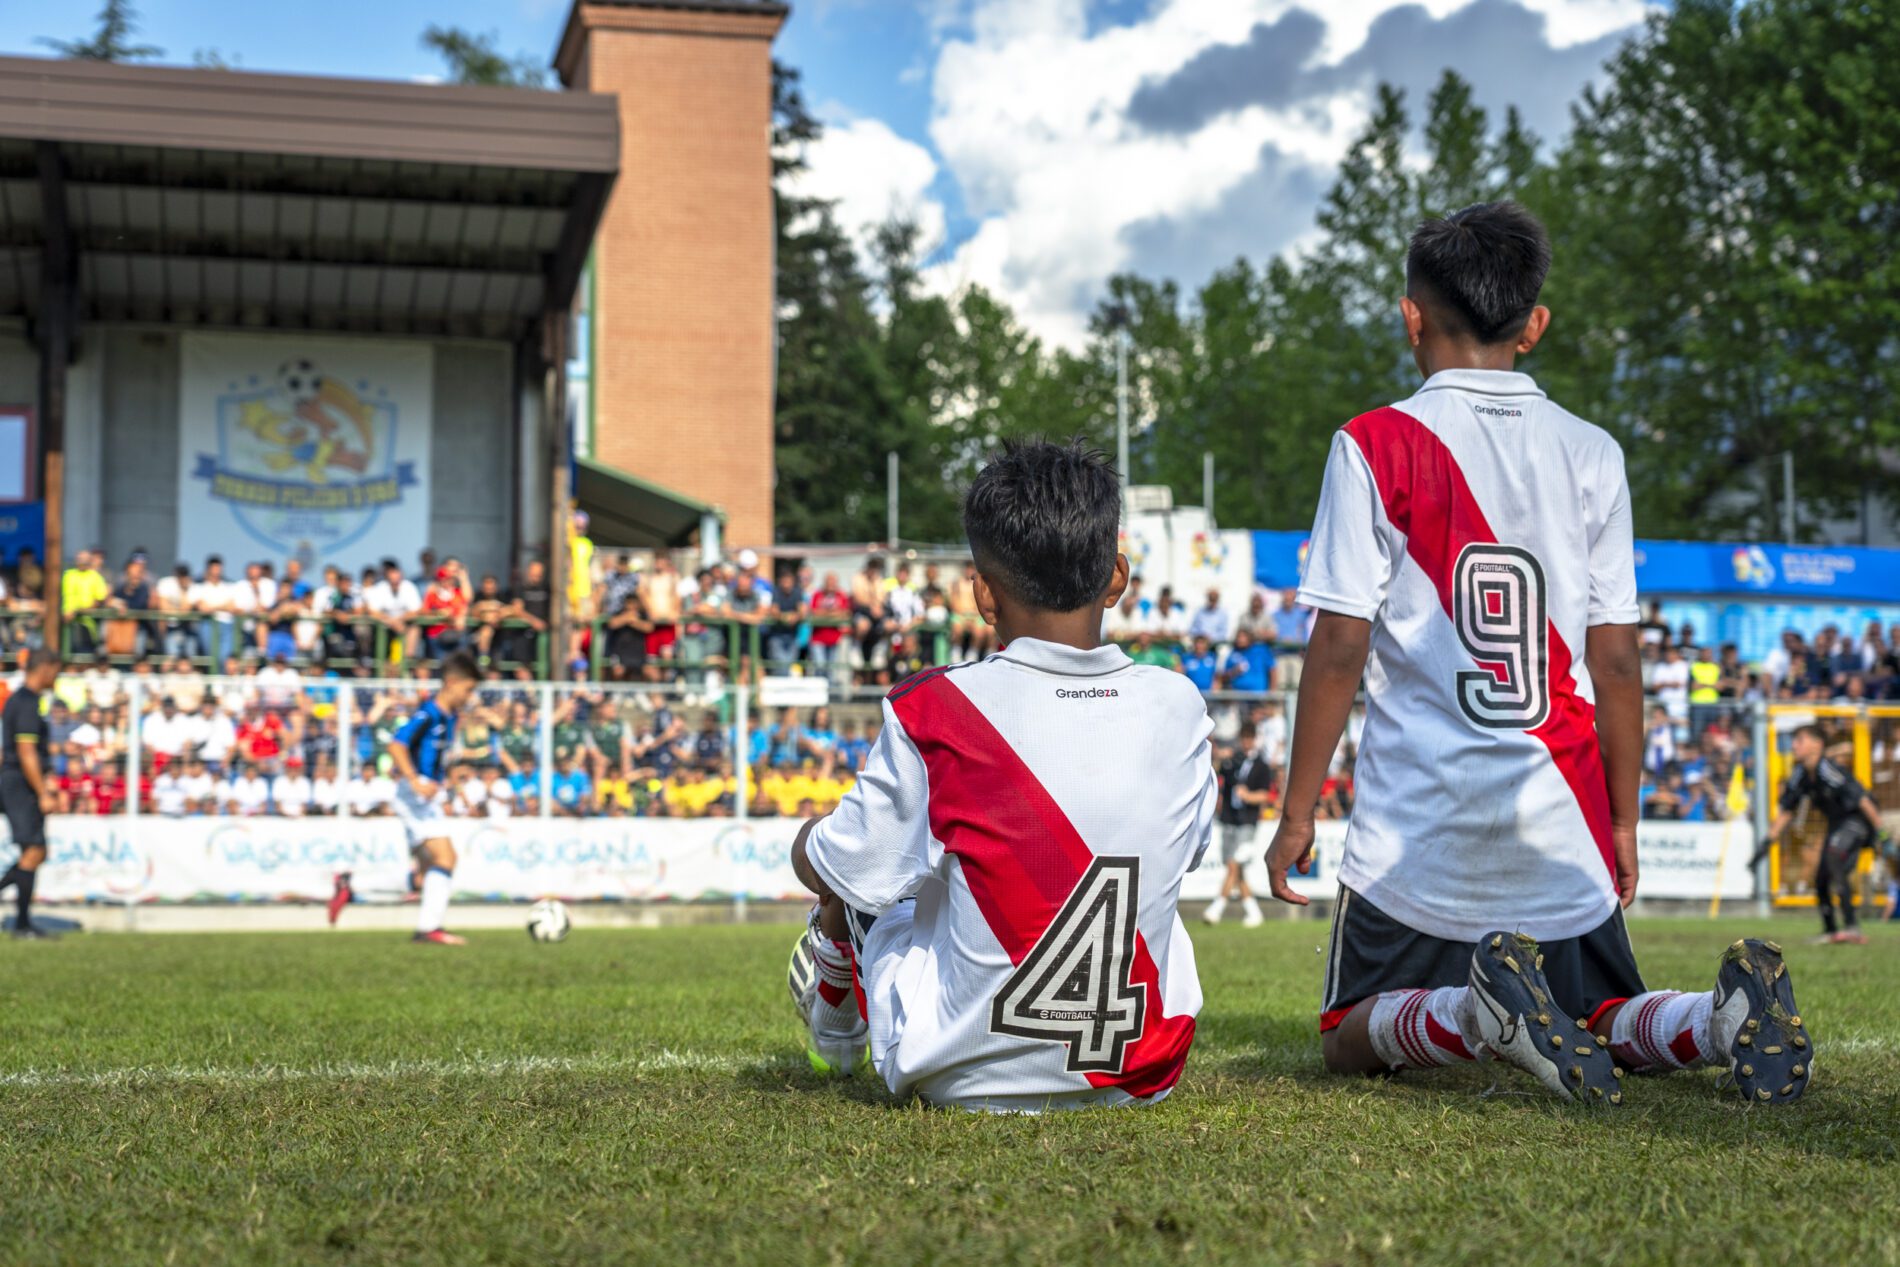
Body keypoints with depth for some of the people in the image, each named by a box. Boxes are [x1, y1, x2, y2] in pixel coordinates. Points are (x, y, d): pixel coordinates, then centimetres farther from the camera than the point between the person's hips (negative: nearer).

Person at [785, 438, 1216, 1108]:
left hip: (963, 1075, -2)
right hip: (1143, 1075, 2)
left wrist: (814, 837, 19)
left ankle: (836, 1027, 54)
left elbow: (824, 870, -5)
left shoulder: (936, 710, -17)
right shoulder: (1175, 707, -8)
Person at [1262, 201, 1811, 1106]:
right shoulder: (1591, 453, 5)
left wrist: (1296, 815, 0)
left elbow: (1340, 646, -8)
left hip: (1420, 822, -3)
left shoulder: (1375, 446, -5)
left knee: (1354, 1042, 13)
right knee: (1604, 1023, 19)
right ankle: (1725, 1018, -14)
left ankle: (1475, 1012, -20)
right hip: (1560, 825, 3)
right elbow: (1617, 659, 4)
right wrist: (1623, 819, 14)